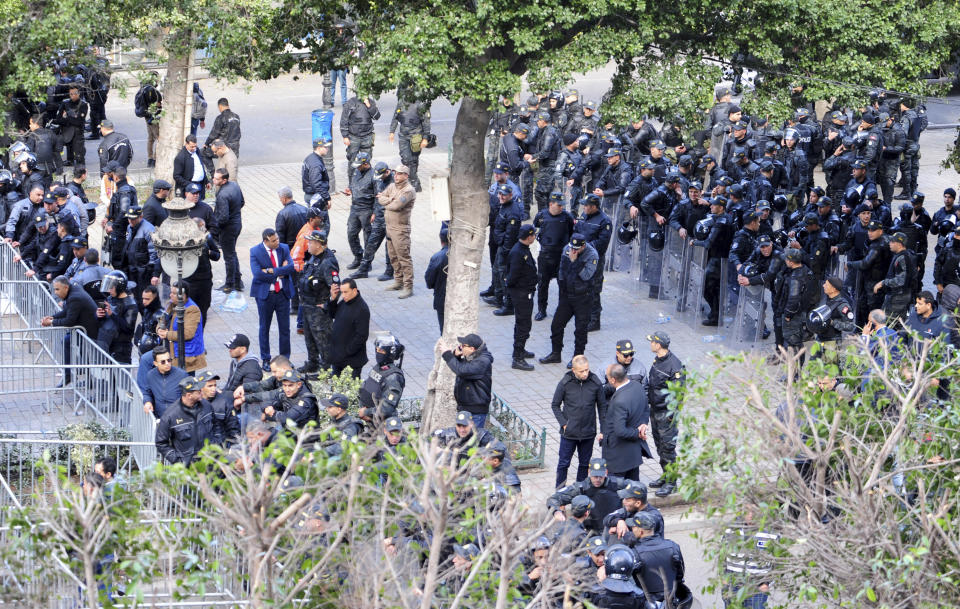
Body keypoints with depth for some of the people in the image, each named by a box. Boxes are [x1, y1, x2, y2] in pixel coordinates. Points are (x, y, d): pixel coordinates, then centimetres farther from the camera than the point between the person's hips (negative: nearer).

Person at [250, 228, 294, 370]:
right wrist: (280, 273, -16)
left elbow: (291, 268, -12)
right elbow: (257, 274, -20)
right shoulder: (255, 251, -9)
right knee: (264, 328, 8)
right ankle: (265, 360, 19)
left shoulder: (283, 248, 0)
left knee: (285, 328, 7)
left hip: (283, 293, 2)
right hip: (265, 294, -2)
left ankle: (285, 358, 19)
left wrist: (271, 271, -20)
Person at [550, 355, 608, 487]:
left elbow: (602, 406, 3)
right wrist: (563, 423, -10)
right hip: (569, 432, -1)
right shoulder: (565, 383, -12)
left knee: (585, 464, 13)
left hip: (588, 433, 1)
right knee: (563, 463, 6)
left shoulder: (596, 383, -8)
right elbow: (555, 405, 0)